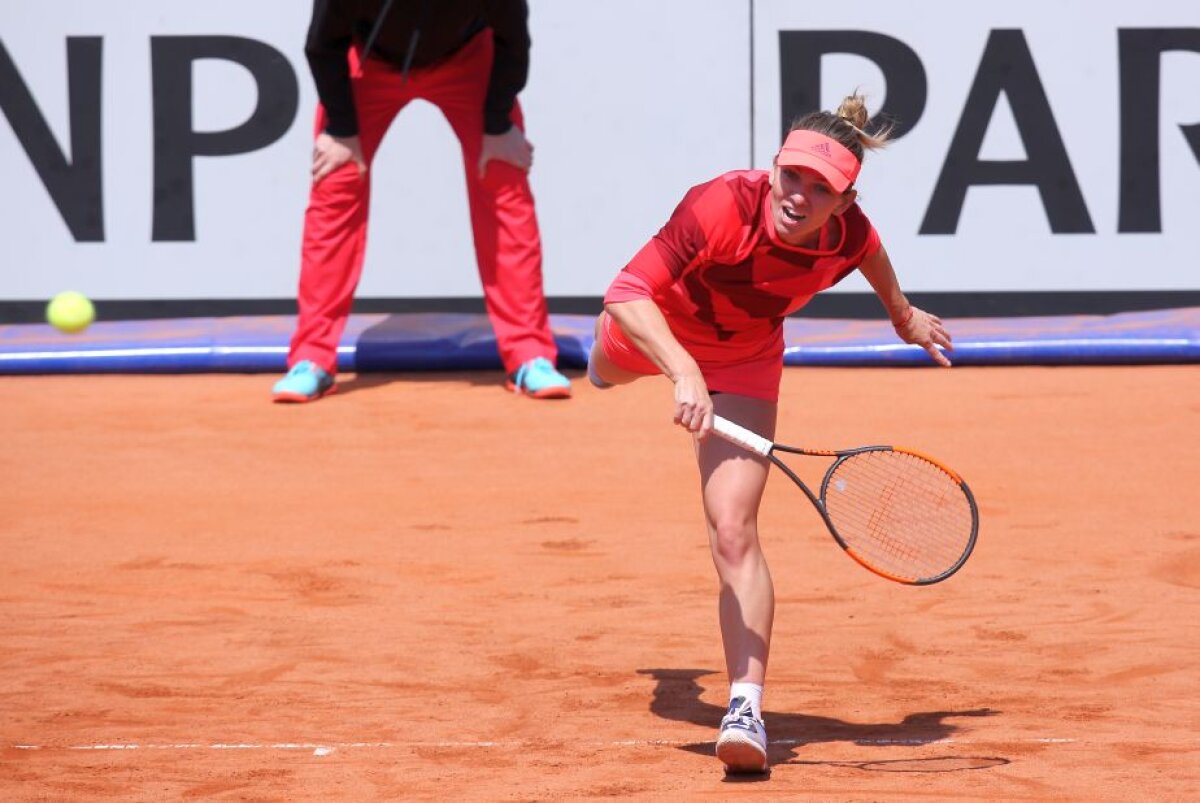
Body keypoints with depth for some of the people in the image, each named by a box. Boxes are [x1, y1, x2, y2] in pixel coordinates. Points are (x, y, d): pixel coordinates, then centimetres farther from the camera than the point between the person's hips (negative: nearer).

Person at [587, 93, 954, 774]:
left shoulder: (847, 234, -31)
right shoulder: (723, 207, -43)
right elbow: (629, 292, -47)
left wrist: (904, 314, 16)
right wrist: (684, 372, -61)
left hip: (742, 363, 0)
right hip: (655, 328, 0)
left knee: (735, 531, -18)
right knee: (606, 374, 39)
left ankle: (747, 707, -21)